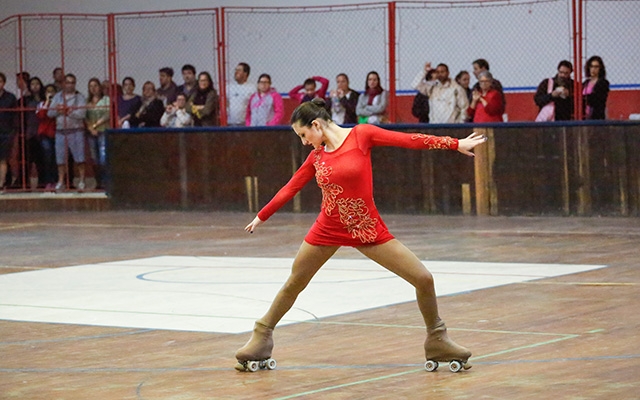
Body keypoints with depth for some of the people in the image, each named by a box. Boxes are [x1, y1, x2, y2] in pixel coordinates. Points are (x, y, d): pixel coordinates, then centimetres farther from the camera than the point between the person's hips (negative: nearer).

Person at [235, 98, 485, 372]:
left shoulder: (361, 134, -10)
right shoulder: (316, 156, 2)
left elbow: (410, 140, -14)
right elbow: (290, 188, 14)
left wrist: (456, 144, -16)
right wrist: (261, 217, 22)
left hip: (367, 228, -3)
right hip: (328, 230, 3)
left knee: (423, 279, -8)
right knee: (293, 285, 13)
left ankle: (437, 341, 12)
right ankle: (262, 337, 32)